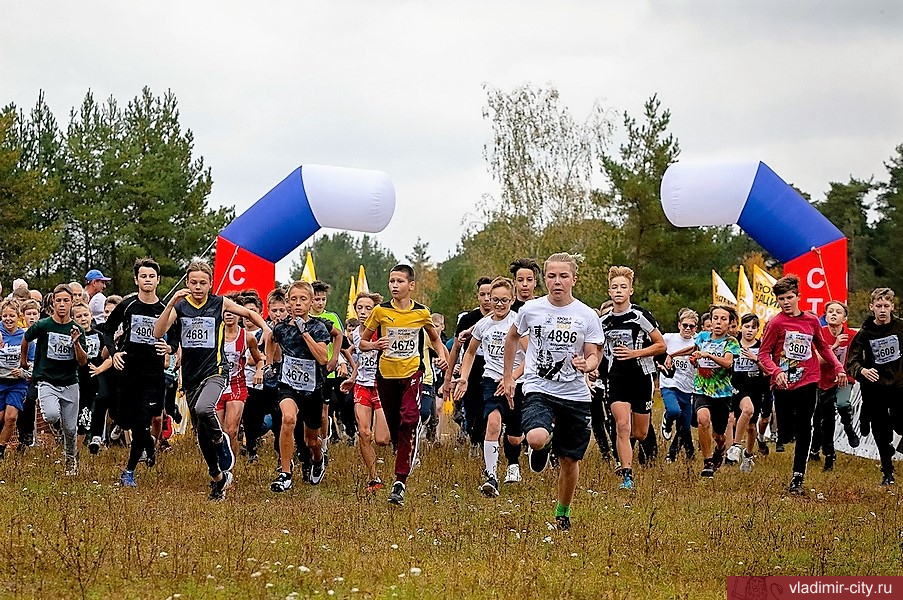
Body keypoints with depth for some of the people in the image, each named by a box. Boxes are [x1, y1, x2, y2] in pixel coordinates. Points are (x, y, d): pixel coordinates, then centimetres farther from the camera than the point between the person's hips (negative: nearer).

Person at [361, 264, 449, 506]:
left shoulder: (422, 313, 1)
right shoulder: (380, 311, 0)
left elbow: (435, 338, 20)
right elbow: (362, 342, 8)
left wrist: (442, 355, 1)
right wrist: (374, 345, -14)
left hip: (412, 373, -2)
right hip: (386, 374, 2)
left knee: (409, 421, -22)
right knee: (394, 426, 10)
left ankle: (400, 481, -25)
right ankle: (405, 460, 37)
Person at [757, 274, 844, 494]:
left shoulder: (812, 320, 5)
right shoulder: (775, 323, -6)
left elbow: (823, 347, 20)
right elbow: (763, 354, -7)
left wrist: (837, 367, 10)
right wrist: (776, 372, -23)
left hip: (808, 383, 2)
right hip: (783, 385, -2)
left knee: (804, 431, -2)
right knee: (786, 433, -1)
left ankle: (798, 478, 0)